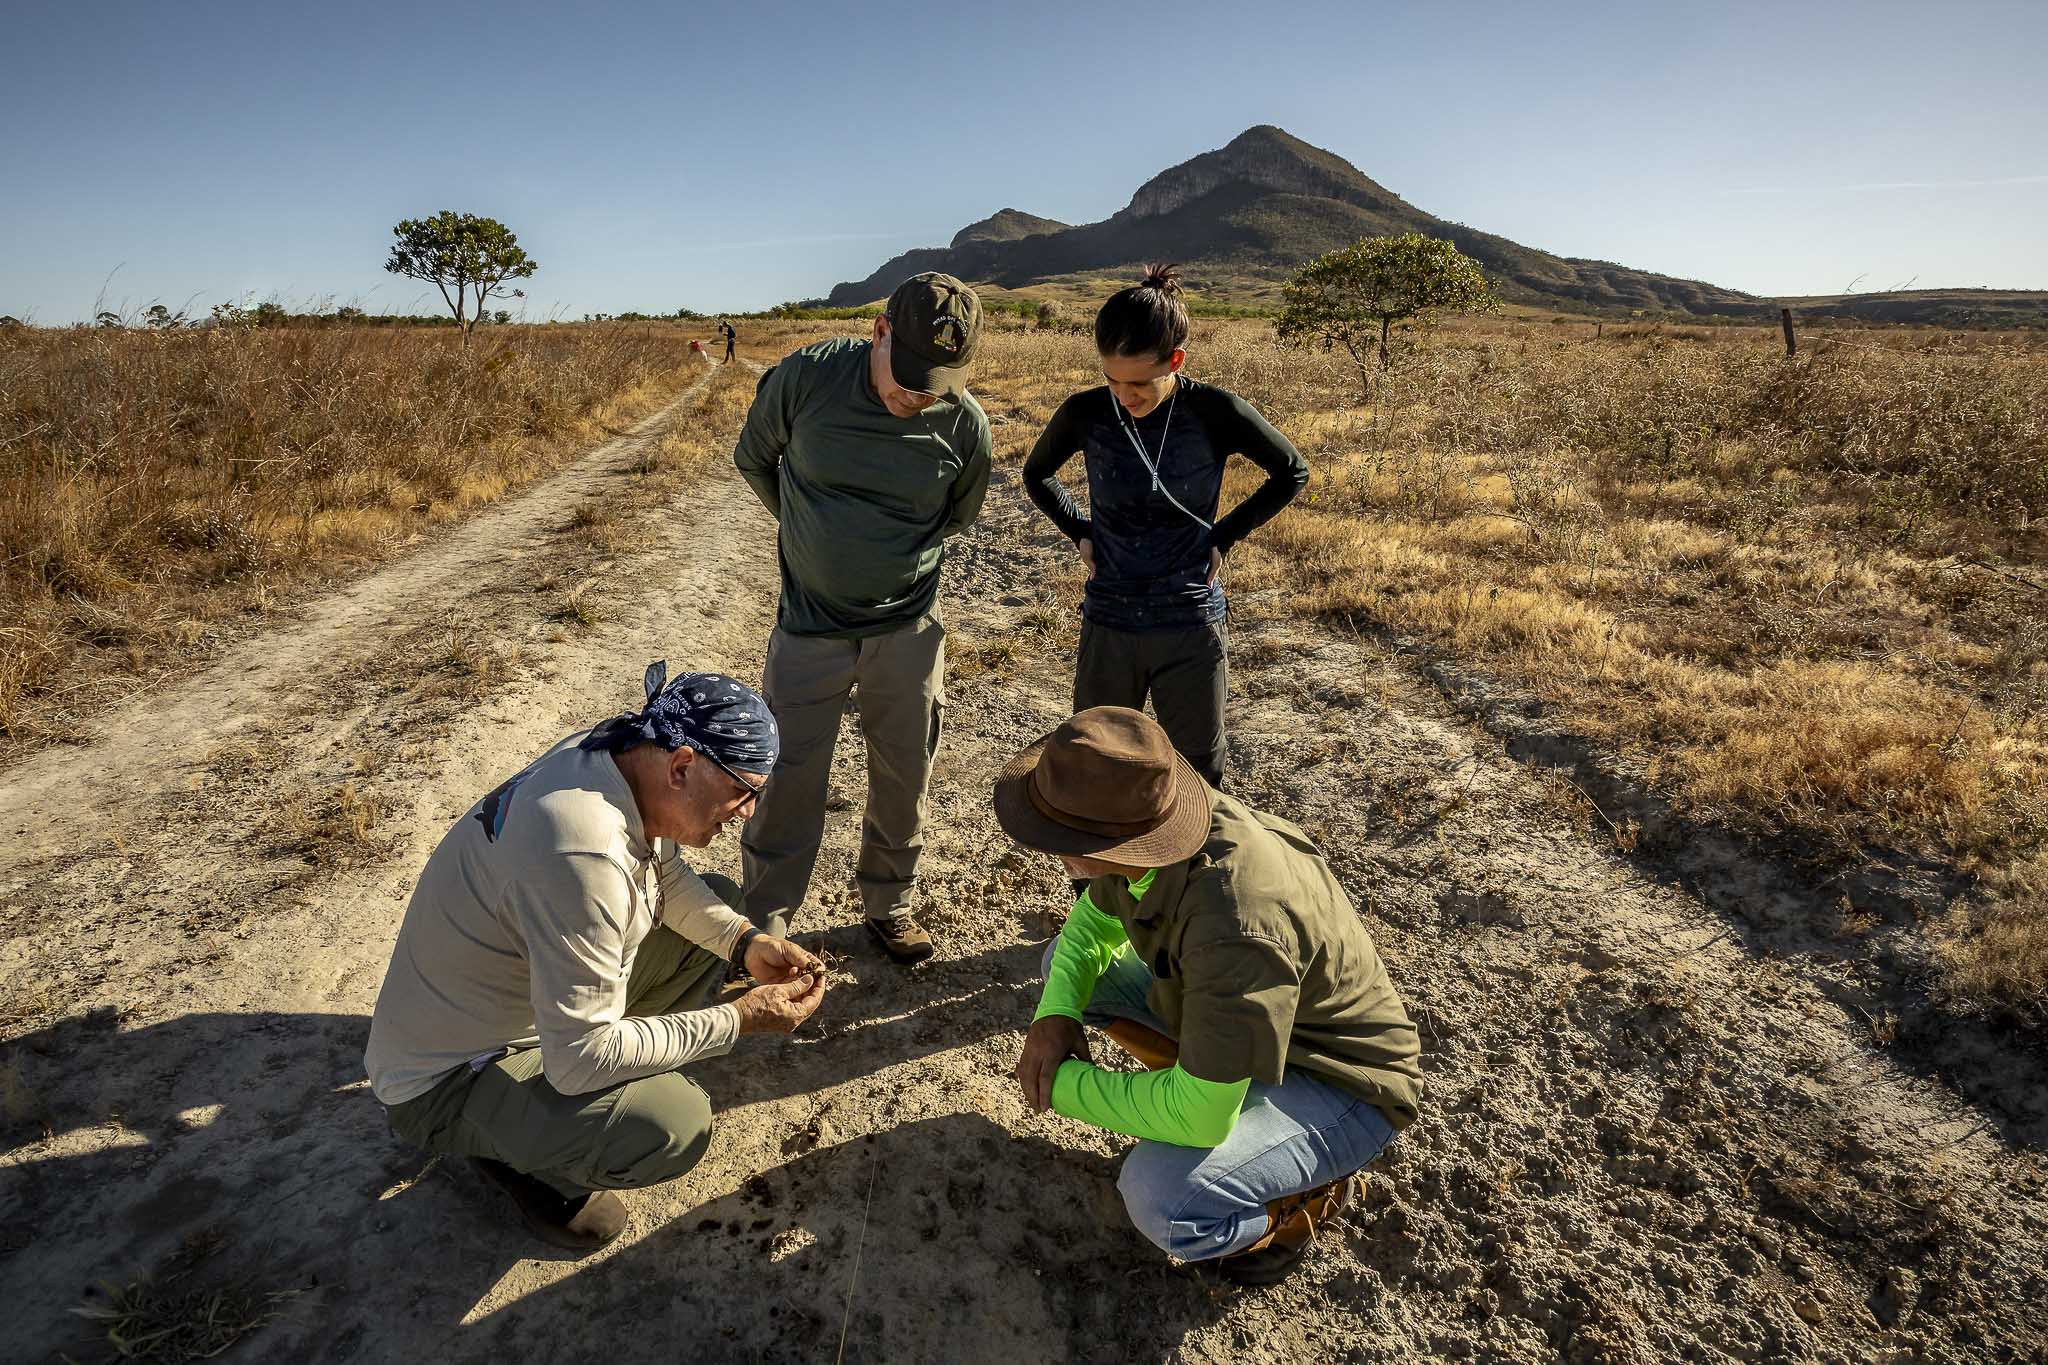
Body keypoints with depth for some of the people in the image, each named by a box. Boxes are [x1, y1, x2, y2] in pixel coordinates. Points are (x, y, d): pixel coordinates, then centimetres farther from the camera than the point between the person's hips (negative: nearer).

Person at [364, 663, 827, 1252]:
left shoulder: (617, 756, -11)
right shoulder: (583, 855, -38)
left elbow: (666, 876, 7)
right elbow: (581, 1059, -33)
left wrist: (747, 943, -8)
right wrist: (739, 1019, -25)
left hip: (527, 993, 9)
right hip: (447, 1078, -8)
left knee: (720, 899, 7)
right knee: (673, 1125, -30)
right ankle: (518, 1151, 2)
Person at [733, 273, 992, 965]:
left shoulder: (965, 424, -12)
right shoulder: (805, 376, -15)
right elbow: (754, 458, 5)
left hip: (909, 628, 1)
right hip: (809, 626, -1)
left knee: (903, 778, 12)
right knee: (788, 782, 4)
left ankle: (888, 902, 35)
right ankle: (762, 925, 24)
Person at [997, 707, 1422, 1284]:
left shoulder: (1236, 926, -42)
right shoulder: (1153, 821, -17)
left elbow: (1202, 1116, -35)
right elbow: (1094, 920, 3)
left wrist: (1061, 1084, -21)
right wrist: (1055, 1012, -14)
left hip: (1338, 1081, -7)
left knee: (1162, 1199, -31)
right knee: (1067, 962, 5)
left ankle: (1307, 1190, 1)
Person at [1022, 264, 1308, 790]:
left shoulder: (1215, 413, -12)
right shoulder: (1085, 414, -7)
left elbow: (1292, 474, 4)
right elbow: (1038, 475, 14)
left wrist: (1223, 537, -3)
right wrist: (1081, 533, 1)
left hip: (1191, 628, -1)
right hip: (1107, 627, 2)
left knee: (1198, 776, 11)